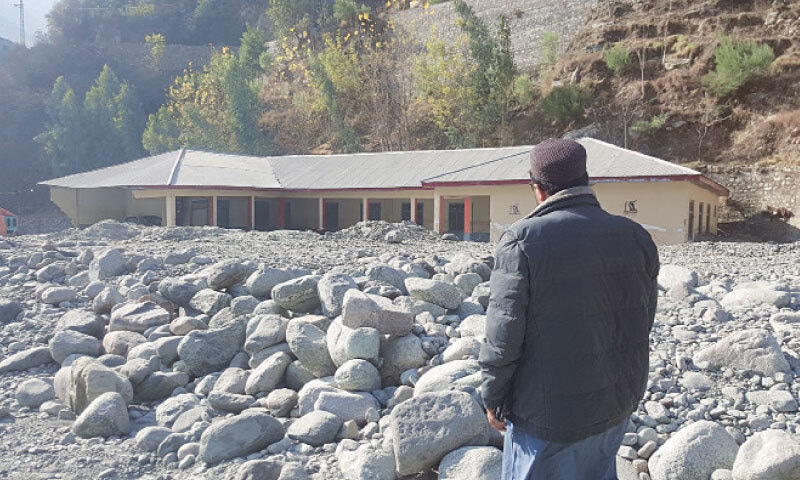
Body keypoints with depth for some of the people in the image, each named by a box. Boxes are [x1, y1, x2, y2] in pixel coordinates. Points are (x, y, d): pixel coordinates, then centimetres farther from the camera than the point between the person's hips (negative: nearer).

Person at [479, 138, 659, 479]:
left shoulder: (523, 240, -19)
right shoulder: (635, 236, -2)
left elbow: (503, 336, -18)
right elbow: (644, 320, 7)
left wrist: (492, 398, -4)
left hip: (549, 415, -5)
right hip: (620, 403, 6)